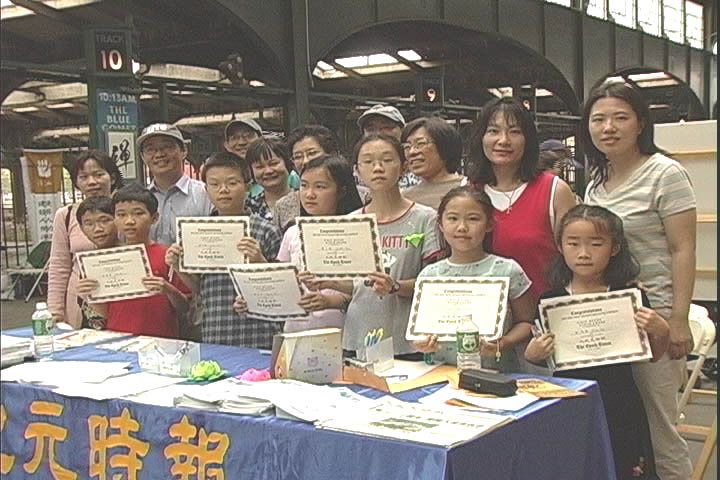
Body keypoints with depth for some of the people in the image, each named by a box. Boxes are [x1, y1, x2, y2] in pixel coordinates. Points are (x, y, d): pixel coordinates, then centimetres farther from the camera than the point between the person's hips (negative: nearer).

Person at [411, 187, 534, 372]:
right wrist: (421, 343, -8)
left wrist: (504, 343, -13)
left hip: (498, 373, -3)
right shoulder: (429, 275, 8)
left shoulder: (508, 270, 1)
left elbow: (525, 322, 5)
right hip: (443, 373, 3)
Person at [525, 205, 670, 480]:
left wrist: (661, 332, -12)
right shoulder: (551, 300, -3)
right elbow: (541, 357, 9)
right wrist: (532, 354, -12)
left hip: (617, 402, 0)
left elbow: (652, 355, 6)